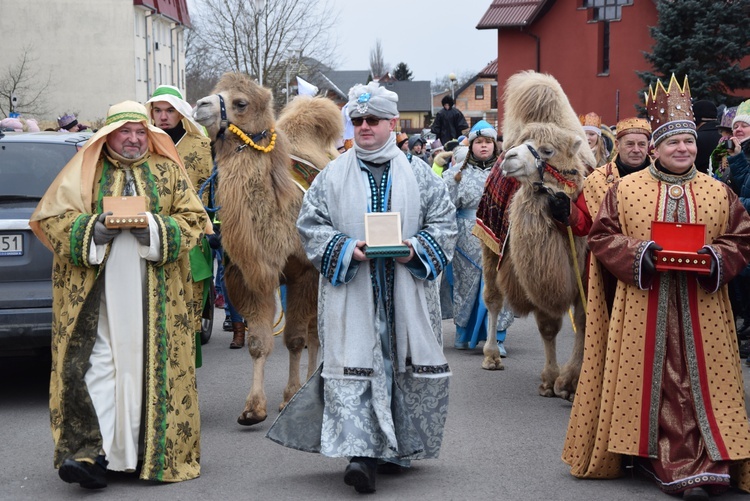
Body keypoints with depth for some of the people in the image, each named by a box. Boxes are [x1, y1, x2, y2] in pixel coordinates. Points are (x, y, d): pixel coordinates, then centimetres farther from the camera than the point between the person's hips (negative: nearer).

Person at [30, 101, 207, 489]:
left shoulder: (168, 171, 12)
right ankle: (90, 452, -12)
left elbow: (195, 220, 9)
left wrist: (156, 228, -10)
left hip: (154, 293, 1)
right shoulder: (85, 170, 9)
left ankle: (154, 452, 11)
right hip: (96, 291, -1)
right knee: (97, 363, -10)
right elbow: (50, 218, 5)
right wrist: (94, 229, -13)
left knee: (152, 365, 2)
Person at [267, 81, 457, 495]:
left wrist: (415, 248, -11)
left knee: (402, 364, 4)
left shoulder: (418, 176, 7)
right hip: (351, 292, -1)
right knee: (354, 365, -10)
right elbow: (310, 225, 4)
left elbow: (444, 223, 7)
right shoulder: (333, 176, 5)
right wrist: (348, 248, -12)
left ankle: (397, 448, 19)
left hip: (405, 291, 1)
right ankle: (360, 452, -14)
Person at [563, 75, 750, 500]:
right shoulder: (626, 189, 4)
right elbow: (603, 236, 2)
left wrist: (713, 257, -12)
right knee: (650, 381, 1)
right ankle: (655, 455, 8)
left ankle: (704, 464, -1)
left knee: (699, 381, -2)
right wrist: (640, 253, -14)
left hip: (701, 308, 1)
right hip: (643, 308, -1)